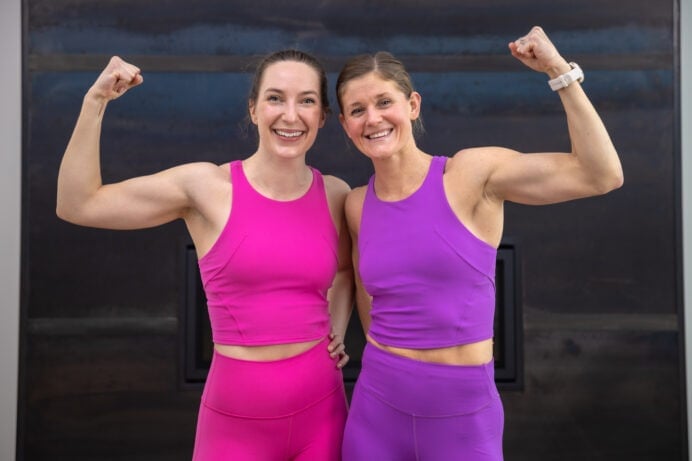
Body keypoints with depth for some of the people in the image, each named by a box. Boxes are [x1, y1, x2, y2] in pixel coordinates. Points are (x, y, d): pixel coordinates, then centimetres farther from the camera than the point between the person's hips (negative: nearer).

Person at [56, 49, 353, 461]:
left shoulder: (336, 195, 1)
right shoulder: (207, 186, -8)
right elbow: (77, 205, -9)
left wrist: (338, 329, 6)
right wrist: (96, 102, -14)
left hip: (321, 408, 3)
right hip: (238, 417, -2)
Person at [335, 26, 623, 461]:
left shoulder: (472, 173, -10)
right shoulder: (357, 205, 2)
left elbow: (602, 175, -18)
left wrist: (559, 70, -17)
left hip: (462, 414, -3)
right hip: (377, 406, 3)